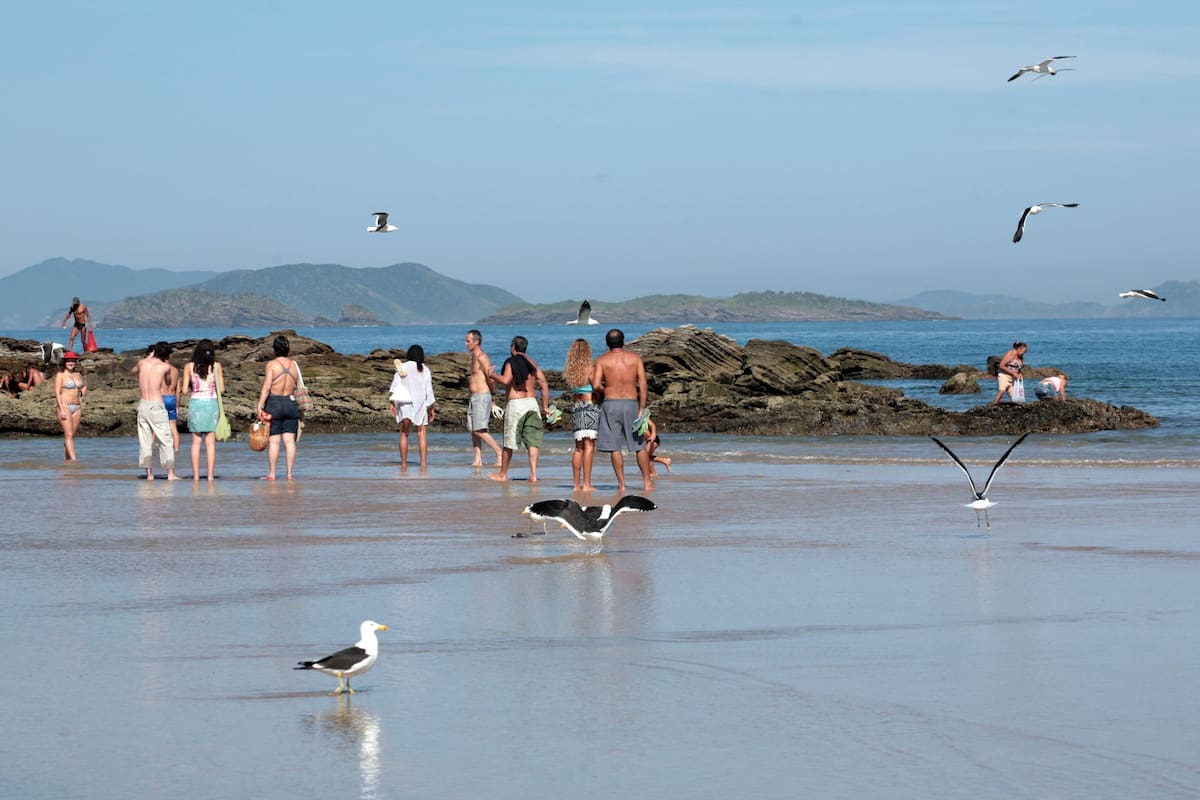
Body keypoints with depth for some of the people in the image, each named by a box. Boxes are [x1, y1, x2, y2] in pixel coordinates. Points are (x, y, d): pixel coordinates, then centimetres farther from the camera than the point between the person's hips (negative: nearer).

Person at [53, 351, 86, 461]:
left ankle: (66, 458, 14)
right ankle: (73, 459, -21)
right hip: (64, 406, -6)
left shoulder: (77, 374, 13)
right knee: (69, 435, -13)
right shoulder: (60, 375, -5)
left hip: (77, 408, 6)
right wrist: (62, 410, -19)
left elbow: (84, 386, 33)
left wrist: (81, 397, 16)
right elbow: (57, 393, -12)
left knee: (72, 435, 6)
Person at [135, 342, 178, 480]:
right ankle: (170, 473, 4)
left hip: (142, 405, 4)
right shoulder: (165, 367, -6)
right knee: (166, 441, 4)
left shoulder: (142, 363, 4)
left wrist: (150, 356, 35)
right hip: (156, 406, -4)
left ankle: (149, 473, 9)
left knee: (145, 442, 9)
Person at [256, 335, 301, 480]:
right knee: (289, 441, 4)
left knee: (273, 441, -1)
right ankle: (289, 473, 4)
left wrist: (260, 406, -14)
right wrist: (300, 412, 16)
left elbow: (266, 387, -15)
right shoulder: (294, 365, 6)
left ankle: (271, 474, 2)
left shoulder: (271, 364, -8)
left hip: (274, 404, -4)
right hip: (291, 404, 4)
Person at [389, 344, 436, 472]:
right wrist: (431, 408, 9)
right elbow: (429, 390, 4)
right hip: (420, 404, 1)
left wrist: (392, 403, -2)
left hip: (404, 403, -1)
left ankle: (404, 463, -4)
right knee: (421, 434, 3)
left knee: (404, 434, 3)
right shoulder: (425, 370, 4)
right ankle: (423, 463, -5)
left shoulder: (402, 368, 1)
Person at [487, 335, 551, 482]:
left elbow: (505, 380, -21)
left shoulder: (511, 362, -5)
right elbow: (544, 385, 11)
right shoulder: (532, 364, 14)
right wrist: (545, 406, 15)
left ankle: (503, 474, 15)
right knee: (533, 441, 1)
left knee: (508, 442, 5)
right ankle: (533, 474, -10)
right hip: (532, 402, 5)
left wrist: (492, 376, -2)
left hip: (516, 403, -5)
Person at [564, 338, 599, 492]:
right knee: (589, 447, -6)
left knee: (579, 448, 11)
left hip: (576, 407, 6)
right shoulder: (589, 370, -10)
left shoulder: (570, 372, 5)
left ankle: (577, 484, 10)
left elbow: (573, 392, 9)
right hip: (590, 407, -6)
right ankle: (586, 484, -10)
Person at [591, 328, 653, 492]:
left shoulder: (602, 360, 1)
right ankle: (647, 482, 11)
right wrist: (641, 409, -1)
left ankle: (621, 484, 1)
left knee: (614, 447, 3)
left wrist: (603, 393, 11)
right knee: (640, 446, 10)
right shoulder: (635, 358, 4)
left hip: (610, 404, -1)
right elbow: (643, 385, -3)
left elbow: (596, 386, -10)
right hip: (631, 403, 1)